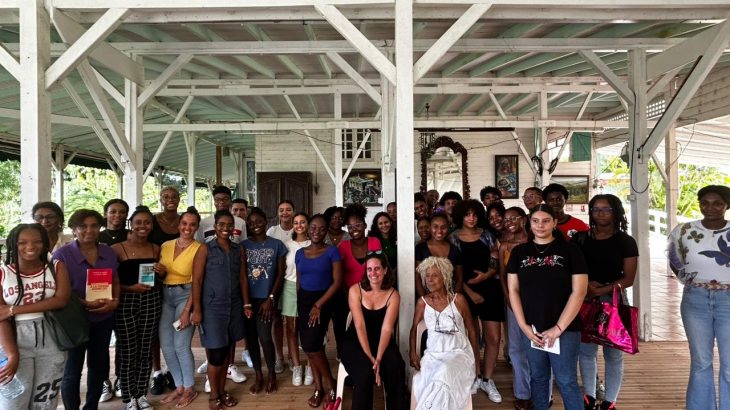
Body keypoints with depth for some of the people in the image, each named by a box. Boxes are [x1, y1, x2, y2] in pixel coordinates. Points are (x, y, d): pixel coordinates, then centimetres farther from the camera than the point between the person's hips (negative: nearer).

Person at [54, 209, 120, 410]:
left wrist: (115, 301, -9)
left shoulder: (108, 252, 3)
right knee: (72, 369, 6)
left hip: (104, 319, 5)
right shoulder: (62, 254, -9)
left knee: (99, 365, 16)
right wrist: (85, 303, -24)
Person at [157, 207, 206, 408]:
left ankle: (190, 389, 15)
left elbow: (197, 282, -12)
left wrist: (187, 311, -16)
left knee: (180, 345, -5)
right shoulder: (165, 246, 6)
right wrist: (157, 272, -9)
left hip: (185, 296, -6)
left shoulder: (199, 249, -11)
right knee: (166, 345, 6)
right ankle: (179, 386, 23)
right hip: (165, 296, 6)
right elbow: (159, 274, 15)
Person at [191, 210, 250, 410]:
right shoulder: (205, 249, -5)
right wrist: (197, 310, -11)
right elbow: (197, 281, -7)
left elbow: (243, 278, 9)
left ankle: (222, 391, 29)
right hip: (212, 307, -4)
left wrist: (246, 304, 6)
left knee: (227, 350, 12)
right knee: (216, 353, 0)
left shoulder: (239, 250, 6)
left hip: (234, 307, 4)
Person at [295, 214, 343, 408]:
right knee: (309, 347, 8)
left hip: (323, 301, -5)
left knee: (312, 345, -11)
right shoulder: (300, 253, 7)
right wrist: (299, 307, 9)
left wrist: (319, 305, -15)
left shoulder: (332, 251, -7)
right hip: (303, 301, 5)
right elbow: (298, 282, 13)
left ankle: (331, 385, 11)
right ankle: (318, 388, 24)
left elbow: (337, 282, -11)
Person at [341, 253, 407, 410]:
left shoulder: (393, 295, -4)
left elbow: (387, 329, -14)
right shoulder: (355, 290, -8)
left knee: (395, 368, -27)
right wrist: (370, 357, -23)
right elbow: (359, 326, -14)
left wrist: (378, 359, -27)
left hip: (381, 342, 1)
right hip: (355, 342, -1)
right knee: (364, 371, -30)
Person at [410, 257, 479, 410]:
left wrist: (476, 360, 11)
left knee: (444, 374, -35)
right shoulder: (422, 302, 7)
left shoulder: (458, 300, 2)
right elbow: (414, 328, 17)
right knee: (422, 384, -28)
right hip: (433, 354, 2)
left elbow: (471, 330, 9)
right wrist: (413, 353, 2)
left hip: (459, 353, -2)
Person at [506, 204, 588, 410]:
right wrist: (524, 326, -4)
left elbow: (579, 292, -7)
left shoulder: (570, 250, -3)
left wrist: (559, 328, -11)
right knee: (538, 378, 14)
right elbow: (513, 290, 4)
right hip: (531, 329, 3)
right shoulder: (519, 252, 4)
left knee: (567, 382, 3)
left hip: (565, 329, -2)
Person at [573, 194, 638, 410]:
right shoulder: (580, 238, 5)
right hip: (584, 299, 2)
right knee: (585, 350, 7)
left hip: (613, 299, -2)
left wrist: (602, 290, -15)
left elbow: (628, 278, -4)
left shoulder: (626, 242, 0)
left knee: (613, 352, 4)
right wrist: (586, 284, -11)